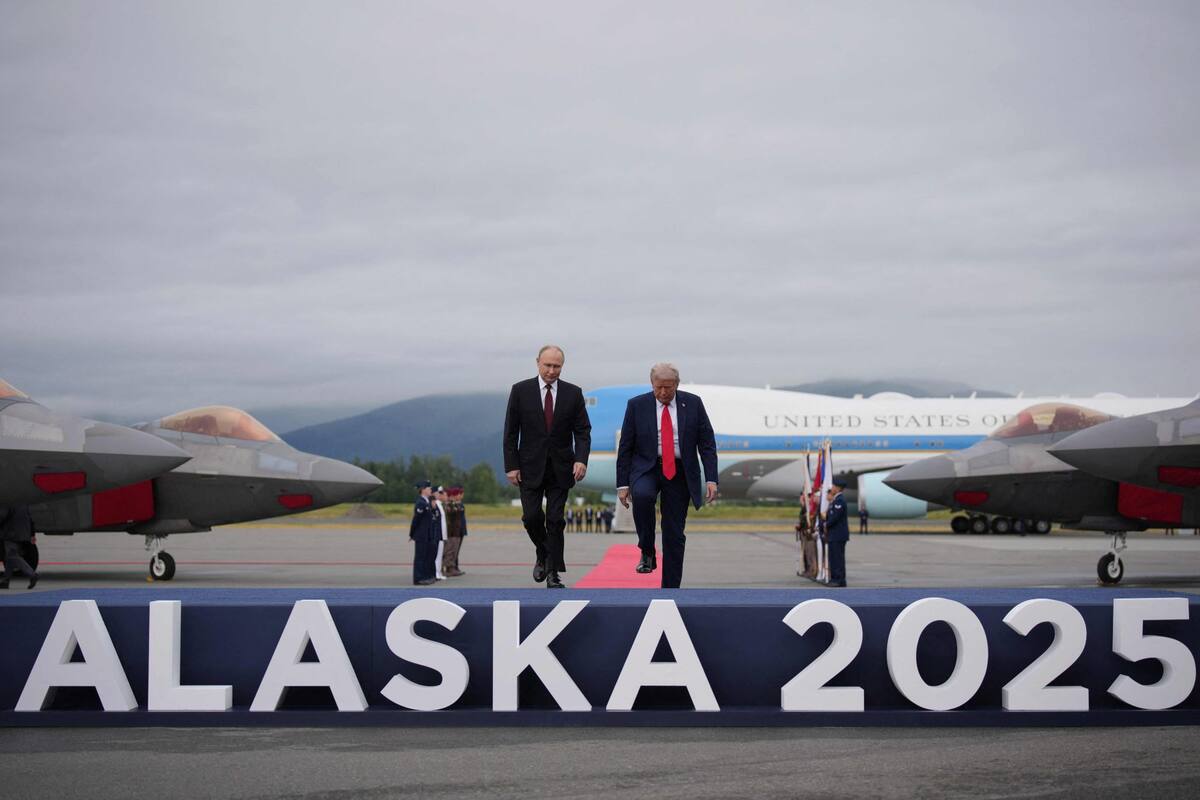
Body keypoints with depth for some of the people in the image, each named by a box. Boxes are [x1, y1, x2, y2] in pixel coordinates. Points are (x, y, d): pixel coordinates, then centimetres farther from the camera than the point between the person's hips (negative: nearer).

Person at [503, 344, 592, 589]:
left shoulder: (573, 393, 2)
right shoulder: (520, 391, -1)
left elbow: (583, 431, 1)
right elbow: (510, 432, 0)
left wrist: (581, 459, -15)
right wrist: (511, 466, -6)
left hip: (560, 468, 0)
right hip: (530, 467, 0)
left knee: (555, 520, 0)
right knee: (532, 516, -6)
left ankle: (553, 573, 4)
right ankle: (542, 554, 21)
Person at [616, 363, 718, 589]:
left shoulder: (693, 403, 0)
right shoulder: (637, 405, -2)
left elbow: (707, 443, 0)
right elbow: (625, 447, 0)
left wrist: (711, 479, -10)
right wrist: (622, 483, -6)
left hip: (679, 472, 1)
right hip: (647, 468, -1)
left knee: (674, 534, 1)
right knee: (642, 495, -35)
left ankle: (670, 590, 8)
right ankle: (647, 553, -16)